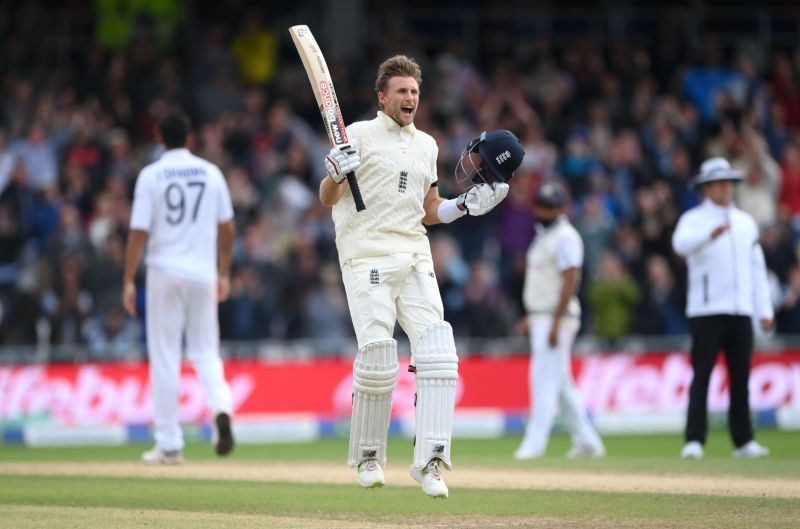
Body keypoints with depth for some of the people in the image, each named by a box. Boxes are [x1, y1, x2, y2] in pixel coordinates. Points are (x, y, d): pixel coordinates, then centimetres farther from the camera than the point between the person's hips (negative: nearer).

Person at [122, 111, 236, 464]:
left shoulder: (151, 176, -4)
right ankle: (221, 407, -17)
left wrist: (128, 281, -4)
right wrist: (224, 273, 17)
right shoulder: (211, 173, 5)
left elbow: (139, 232, -9)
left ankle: (169, 444, 4)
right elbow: (226, 228, 8)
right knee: (205, 350, 12)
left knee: (164, 357, 3)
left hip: (164, 272, -2)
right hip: (203, 272, 2)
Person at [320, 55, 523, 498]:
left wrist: (470, 204, 11)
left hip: (414, 260, 5)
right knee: (377, 359, -13)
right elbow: (328, 200, -1)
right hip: (367, 258, -5)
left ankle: (429, 459, -12)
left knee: (437, 354, -11)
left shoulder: (426, 145, 19)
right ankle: (367, 457, 6)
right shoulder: (359, 135, 3)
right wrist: (336, 173, -22)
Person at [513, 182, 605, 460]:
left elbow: (569, 282, -20)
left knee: (545, 379, -11)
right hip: (541, 319, 10)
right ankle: (587, 442, 15)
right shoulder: (544, 236, 18)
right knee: (560, 383, 11)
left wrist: (556, 324, -25)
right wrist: (531, 317, 23)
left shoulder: (565, 237, -12)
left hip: (556, 318, -10)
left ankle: (535, 443, -12)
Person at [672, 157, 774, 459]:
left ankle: (743, 441, 11)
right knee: (702, 376, -8)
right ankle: (694, 442, -10)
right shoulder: (694, 220, -1)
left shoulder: (746, 222, 16)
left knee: (740, 377, 6)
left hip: (741, 311, 5)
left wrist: (764, 310, 11)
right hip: (707, 310, -5)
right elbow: (681, 244, -24)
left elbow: (757, 267, 17)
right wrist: (710, 235, -42)